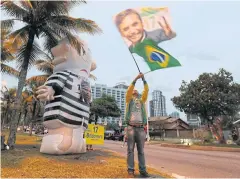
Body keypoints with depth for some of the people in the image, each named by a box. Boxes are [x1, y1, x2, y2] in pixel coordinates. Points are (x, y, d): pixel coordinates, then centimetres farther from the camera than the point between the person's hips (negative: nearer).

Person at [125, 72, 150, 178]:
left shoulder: (142, 100, 21)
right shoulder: (129, 99, 14)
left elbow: (146, 91, 7)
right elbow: (129, 90, -4)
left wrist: (144, 80, -1)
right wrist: (135, 79, -10)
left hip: (141, 128, 2)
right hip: (131, 127, -2)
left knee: (141, 151, 4)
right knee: (130, 150, -1)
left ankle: (143, 170, 8)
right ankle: (130, 170, 4)